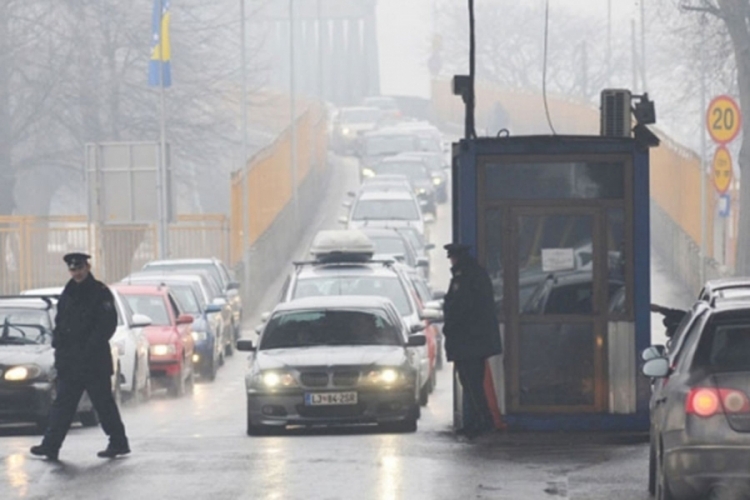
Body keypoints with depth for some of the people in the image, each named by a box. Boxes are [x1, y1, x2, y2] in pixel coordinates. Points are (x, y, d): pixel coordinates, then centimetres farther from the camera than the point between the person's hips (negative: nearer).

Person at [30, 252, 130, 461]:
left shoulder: (100, 293, -7)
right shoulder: (68, 293, 13)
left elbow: (107, 325, -12)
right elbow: (60, 324, 18)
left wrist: (90, 349, -17)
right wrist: (59, 347, 4)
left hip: (95, 362, -6)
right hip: (70, 362, 6)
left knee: (104, 403, 0)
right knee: (62, 404, 4)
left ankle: (119, 443, 10)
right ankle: (50, 446, 4)